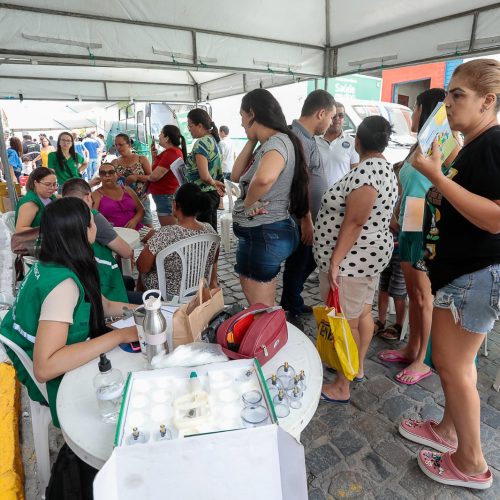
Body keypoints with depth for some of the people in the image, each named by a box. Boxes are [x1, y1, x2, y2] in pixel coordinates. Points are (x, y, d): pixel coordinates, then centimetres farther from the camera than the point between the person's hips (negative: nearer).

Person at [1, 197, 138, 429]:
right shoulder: (63, 284, -33)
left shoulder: (51, 265, -5)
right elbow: (44, 368, -39)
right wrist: (119, 335, -37)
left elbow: (103, 305, 5)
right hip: (49, 380, -8)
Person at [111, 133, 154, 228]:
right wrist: (114, 178, -9)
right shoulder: (114, 163, 7)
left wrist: (137, 177, -18)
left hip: (141, 200, -2)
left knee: (148, 227, 2)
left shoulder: (141, 159, 0)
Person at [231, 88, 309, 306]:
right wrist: (251, 141, 3)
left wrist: (248, 203, -24)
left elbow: (263, 179, -43)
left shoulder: (277, 143, -20)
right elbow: (236, 176, 9)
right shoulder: (267, 145, 11)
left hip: (266, 234, -10)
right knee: (251, 294, 27)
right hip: (256, 232, 10)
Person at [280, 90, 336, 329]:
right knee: (297, 265, 6)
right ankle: (290, 311, 26)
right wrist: (306, 220, -21)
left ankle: (293, 302, 39)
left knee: (308, 262, 22)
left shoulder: (307, 137, 11)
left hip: (310, 217, 10)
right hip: (301, 220, -10)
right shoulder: (298, 139, -20)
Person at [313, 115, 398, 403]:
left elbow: (354, 222, -24)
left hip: (350, 260, -10)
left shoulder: (366, 171, -20)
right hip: (370, 255, 10)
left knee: (345, 323, -1)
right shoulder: (387, 170, 11)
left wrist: (335, 261, -21)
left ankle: (341, 387, 13)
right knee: (363, 313, 19)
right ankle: (358, 368, 35)